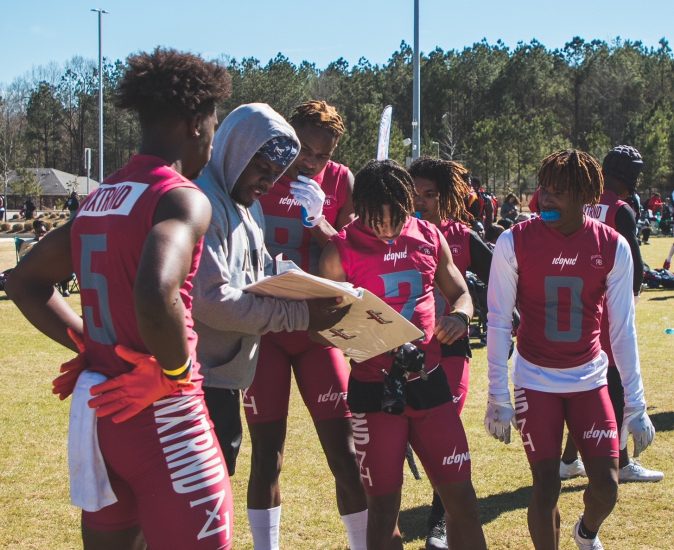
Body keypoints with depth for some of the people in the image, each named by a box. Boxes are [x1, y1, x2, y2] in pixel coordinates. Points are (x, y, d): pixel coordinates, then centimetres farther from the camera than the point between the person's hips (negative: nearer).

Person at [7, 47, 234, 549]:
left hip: (101, 409, 8)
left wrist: (88, 347, 12)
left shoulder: (99, 200, 11)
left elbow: (25, 282, 19)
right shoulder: (182, 197, -15)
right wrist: (176, 371, -18)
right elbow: (155, 295, -33)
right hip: (161, 416, -8)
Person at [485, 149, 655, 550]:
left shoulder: (613, 247, -9)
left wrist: (636, 404, -4)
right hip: (536, 380, -1)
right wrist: (498, 397, -9)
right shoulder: (514, 242, -13)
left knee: (606, 484, 0)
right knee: (547, 486, -5)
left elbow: (623, 328, -4)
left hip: (590, 378, 2)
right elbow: (499, 322, -8)